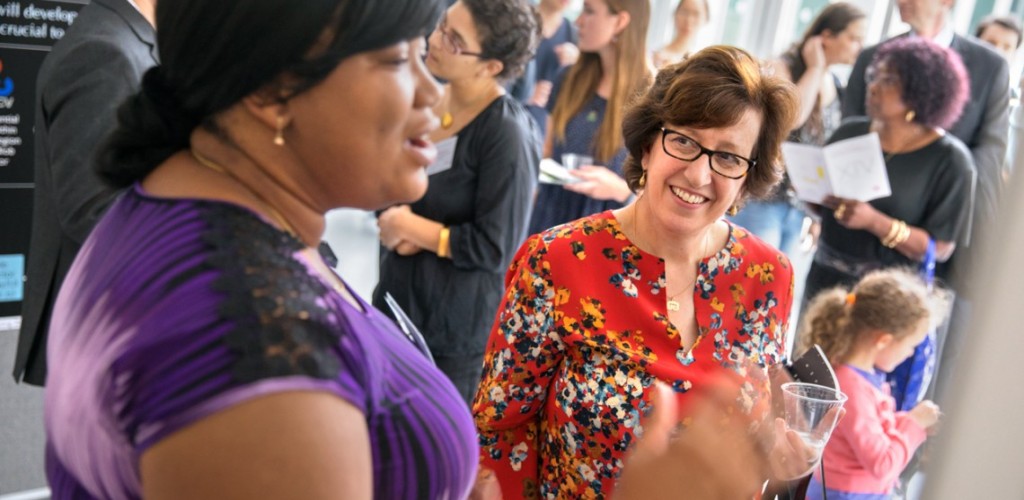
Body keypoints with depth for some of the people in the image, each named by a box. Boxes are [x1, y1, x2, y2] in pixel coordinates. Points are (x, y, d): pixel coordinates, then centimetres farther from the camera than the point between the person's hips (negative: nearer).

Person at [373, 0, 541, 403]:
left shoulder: (507, 134, -21)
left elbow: (494, 249, -20)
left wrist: (408, 227, -13)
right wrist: (394, 220, -9)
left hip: (458, 326, -6)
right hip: (396, 298, 7)